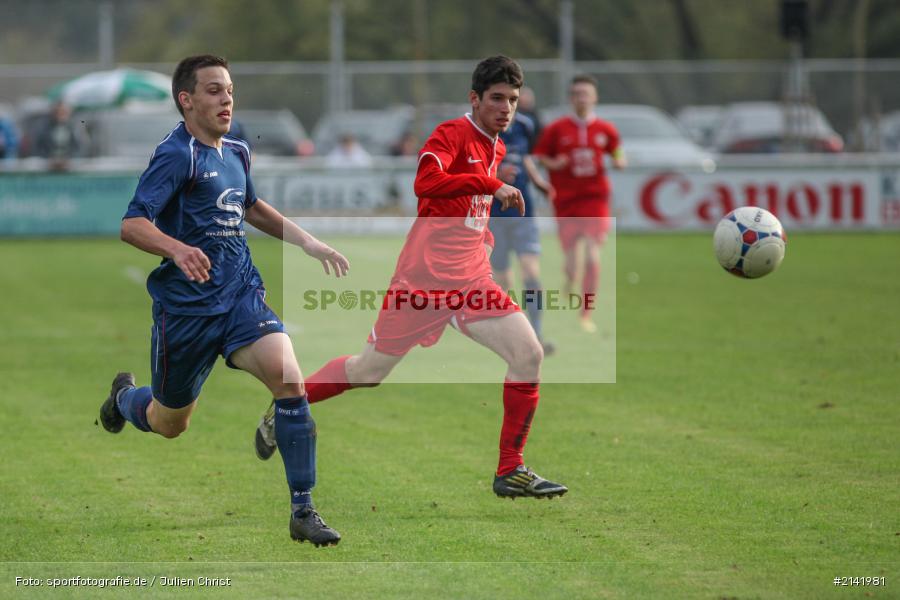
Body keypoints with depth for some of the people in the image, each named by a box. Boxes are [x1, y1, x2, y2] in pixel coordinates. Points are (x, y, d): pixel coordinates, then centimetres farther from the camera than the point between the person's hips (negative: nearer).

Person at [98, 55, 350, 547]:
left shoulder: (237, 153, 10)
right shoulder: (176, 155, -14)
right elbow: (132, 225, -24)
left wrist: (308, 241, 26)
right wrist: (178, 250, -42)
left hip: (241, 295, 5)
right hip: (185, 307, -5)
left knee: (289, 379, -21)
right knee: (169, 424, 12)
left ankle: (303, 511, -15)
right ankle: (125, 396, 51)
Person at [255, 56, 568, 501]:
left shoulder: (496, 148, 14)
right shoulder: (451, 135, -11)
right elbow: (425, 183, -32)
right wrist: (491, 185, -32)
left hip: (472, 280, 7)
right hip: (424, 277, -6)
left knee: (529, 354, -11)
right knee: (368, 371, 4)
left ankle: (510, 471, -4)